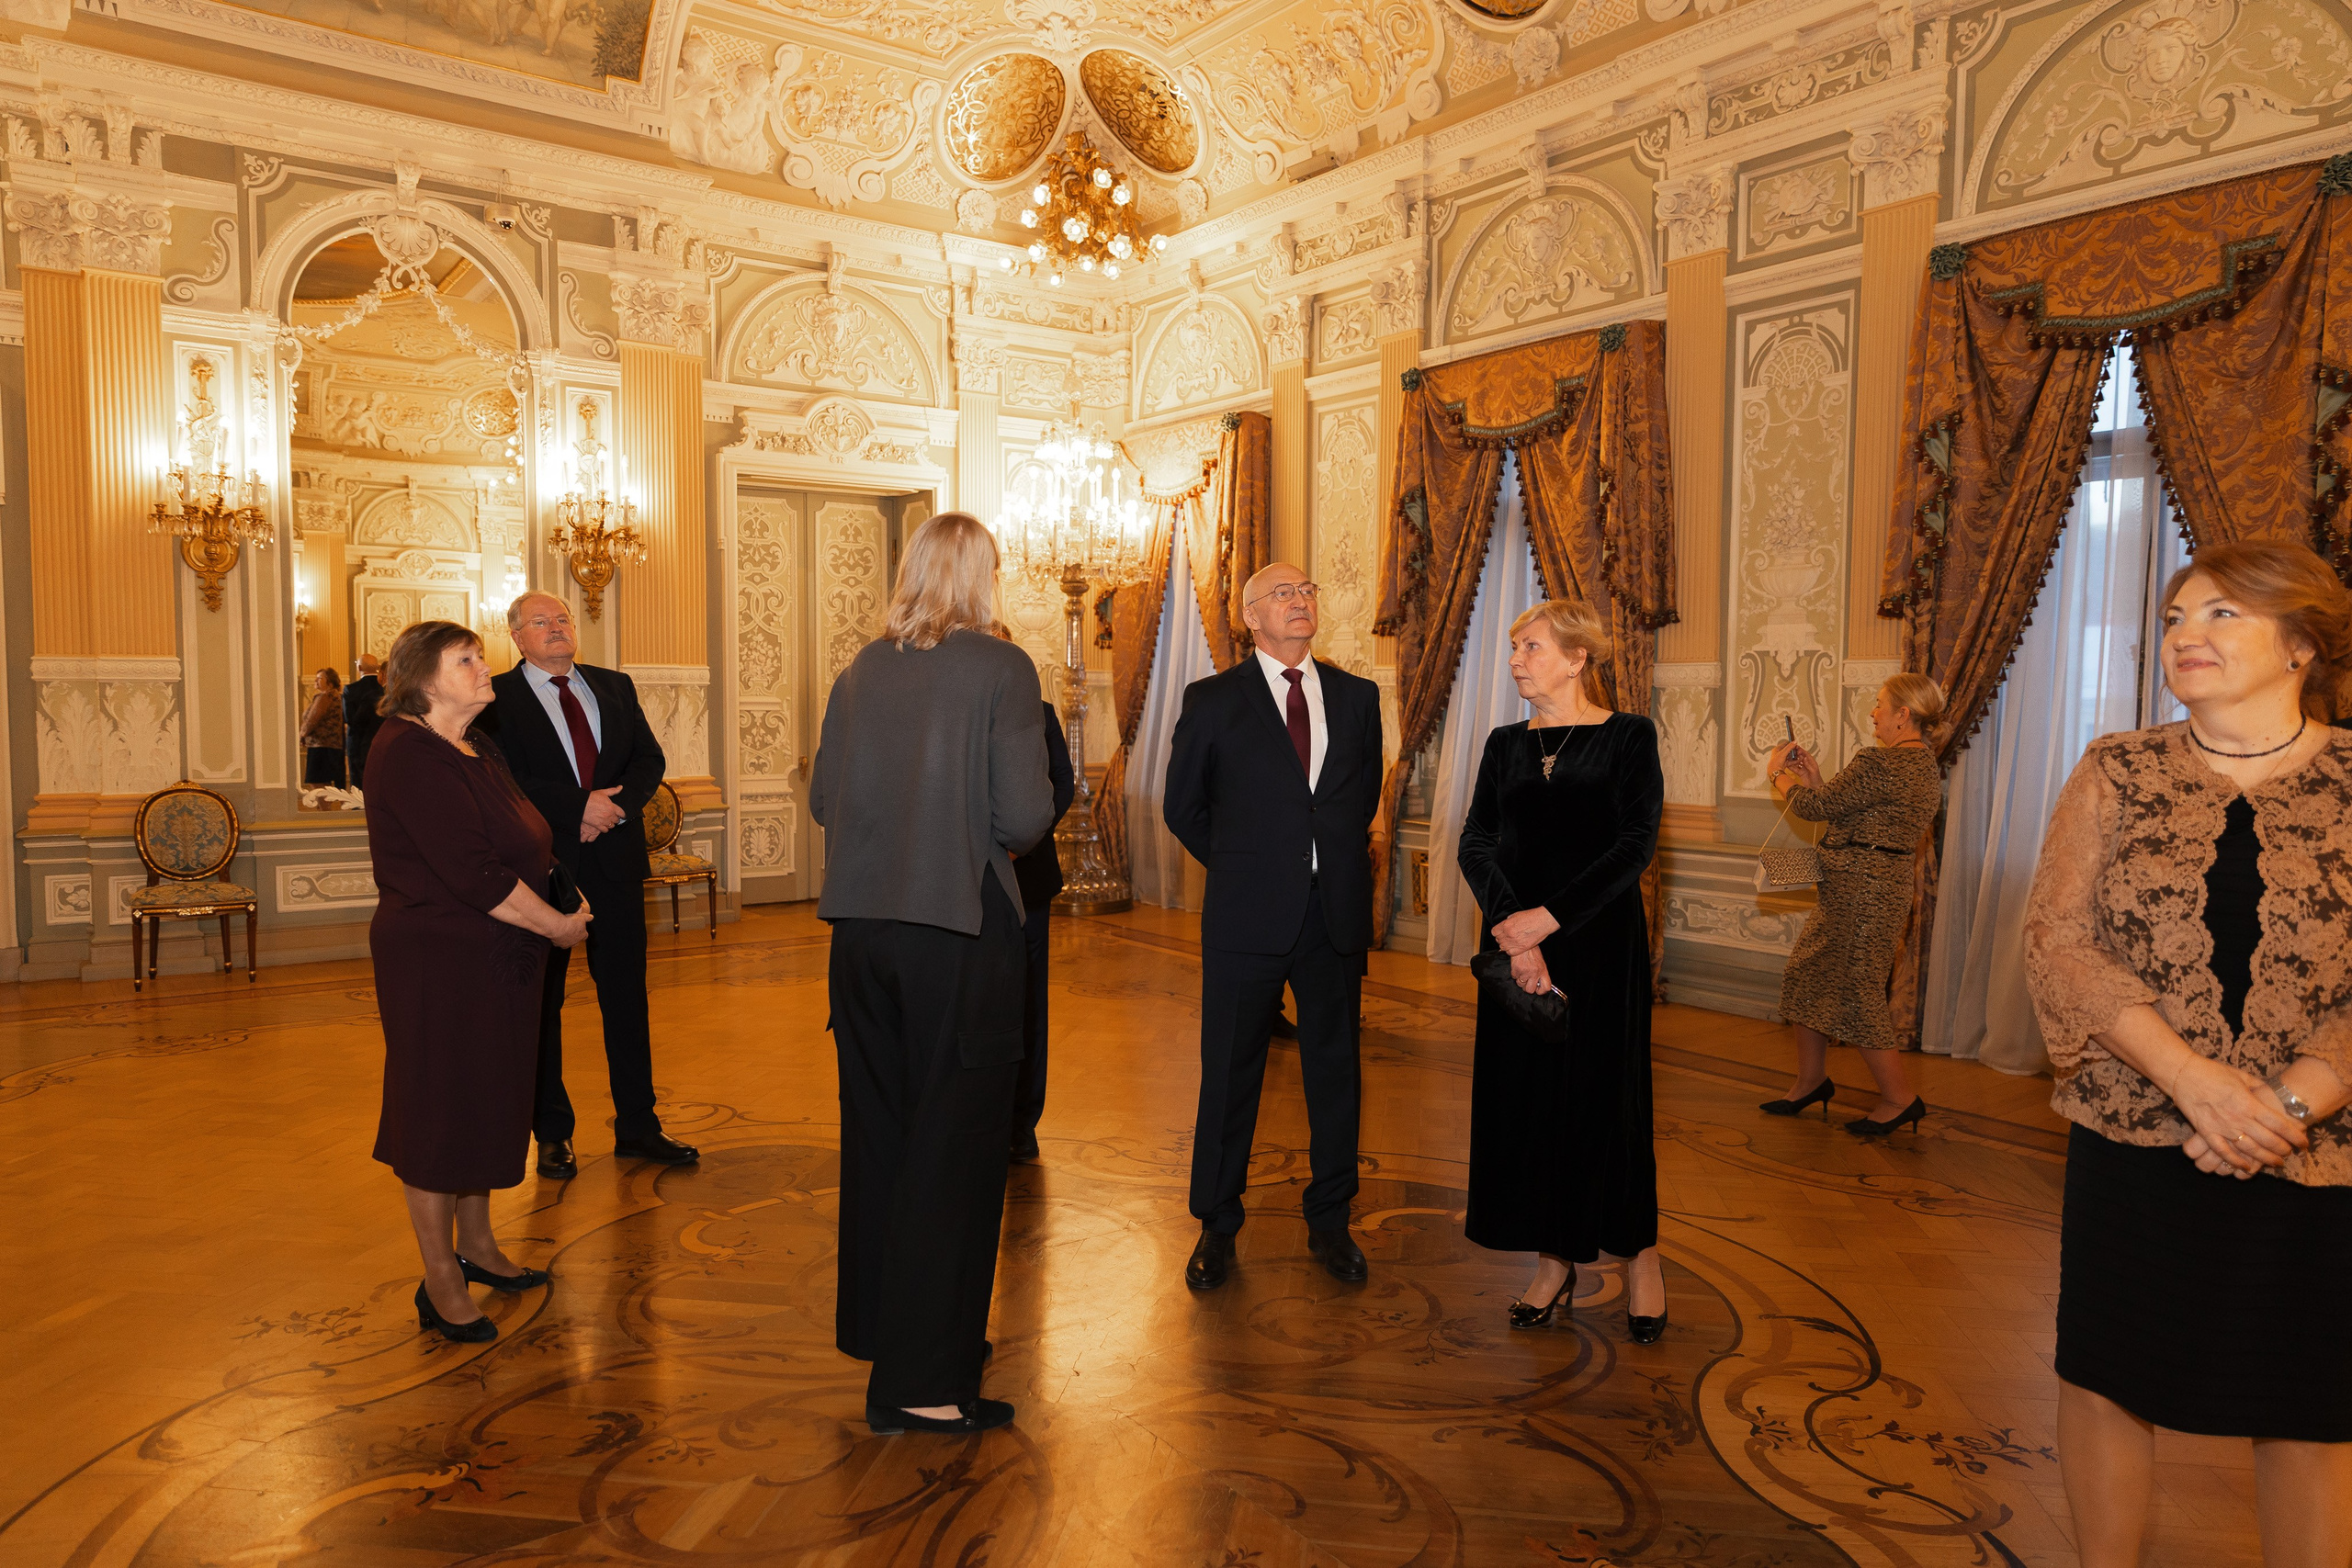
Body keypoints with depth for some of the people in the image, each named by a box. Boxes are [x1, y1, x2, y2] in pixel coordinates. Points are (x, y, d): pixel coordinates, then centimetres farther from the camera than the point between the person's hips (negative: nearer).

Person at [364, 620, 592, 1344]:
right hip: (436, 960, -9)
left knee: (487, 1100, 18)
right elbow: (471, 873, -24)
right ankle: (440, 1282, 17)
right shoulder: (407, 755, -18)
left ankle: (476, 1246, 34)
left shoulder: (475, 746, 11)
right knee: (440, 1107, 3)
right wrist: (557, 924, -16)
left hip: (495, 957, 9)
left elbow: (515, 845, 14)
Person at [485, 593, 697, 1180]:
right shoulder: (498, 697, -2)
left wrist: (616, 807, -12)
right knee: (542, 1003, 7)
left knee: (626, 996, 9)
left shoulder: (615, 687, 12)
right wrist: (578, 807, -20)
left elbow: (650, 759, 6)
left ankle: (637, 1126, 20)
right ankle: (552, 1134, 20)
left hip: (615, 861, 4)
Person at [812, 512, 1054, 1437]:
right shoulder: (1002, 670, -9)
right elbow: (1025, 815, -15)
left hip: (863, 927, 6)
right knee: (954, 1147, 4)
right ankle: (922, 1383, 10)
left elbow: (822, 800, 7)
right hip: (960, 928, -5)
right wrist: (980, 831, 6)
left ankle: (879, 1328, 35)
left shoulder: (861, 672, 5)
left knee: (878, 1135, 18)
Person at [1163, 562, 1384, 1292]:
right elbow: (1183, 807, 7)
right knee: (1230, 1073, 6)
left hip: (1337, 912, 3)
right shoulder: (1212, 701, 0)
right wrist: (1243, 867, 9)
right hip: (1248, 917, -3)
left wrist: (1335, 866, 14)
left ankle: (1330, 1221, 28)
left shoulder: (1357, 698, 8)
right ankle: (1217, 1226, 23)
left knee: (1335, 1069, 11)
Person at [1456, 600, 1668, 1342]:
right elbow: (1475, 843, -2)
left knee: (1607, 1093, 3)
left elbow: (1636, 845, -13)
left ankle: (1639, 1256, 25)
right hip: (1516, 940, 4)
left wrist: (1550, 916, -19)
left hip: (1601, 941, -4)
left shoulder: (1629, 737, -4)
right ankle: (1555, 1263, 21)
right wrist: (1512, 929, -18)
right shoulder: (1505, 744, 8)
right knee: (1523, 1094, 6)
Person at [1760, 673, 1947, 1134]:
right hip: (1873, 887, 11)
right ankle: (1811, 1081, 26)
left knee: (1858, 993, 0)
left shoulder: (1880, 763, -20)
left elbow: (1817, 807, -14)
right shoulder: (1925, 765, 14)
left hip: (1862, 891, -11)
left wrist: (1779, 773, 3)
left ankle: (1900, 1099, 13)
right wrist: (1814, 779, 13)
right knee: (1805, 975, 16)